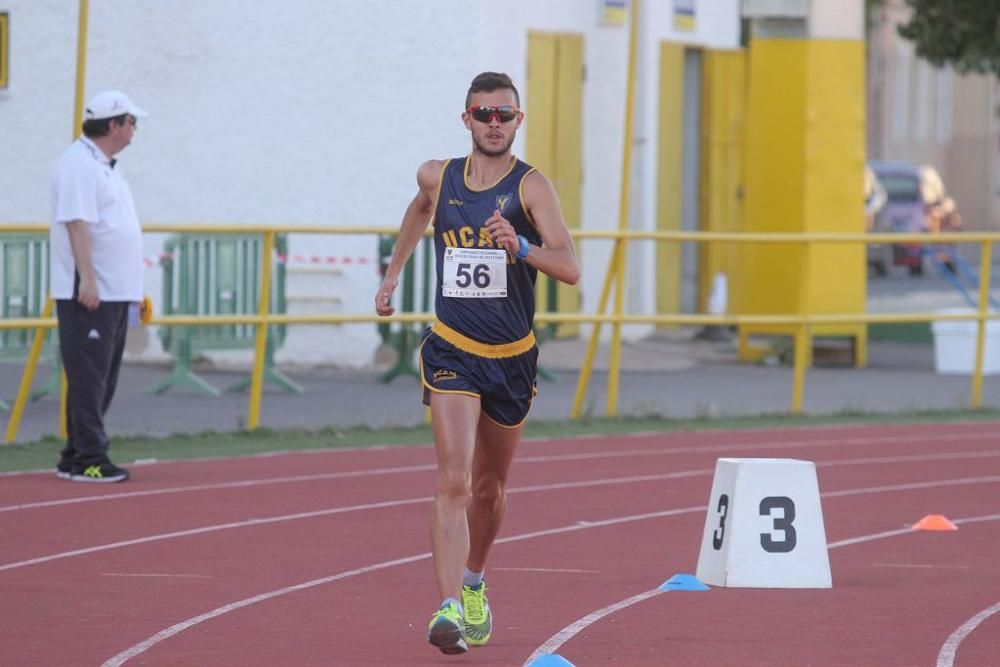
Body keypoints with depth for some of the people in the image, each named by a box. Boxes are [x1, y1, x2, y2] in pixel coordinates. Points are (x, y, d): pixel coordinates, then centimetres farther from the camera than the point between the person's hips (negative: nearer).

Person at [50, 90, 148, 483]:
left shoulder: (105, 166, 19)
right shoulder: (79, 164, -13)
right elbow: (76, 224, -21)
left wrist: (132, 289, 22)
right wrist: (87, 280, -27)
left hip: (114, 293, 10)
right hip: (88, 292, -10)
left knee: (101, 380, 11)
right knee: (88, 379, -9)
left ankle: (75, 459, 16)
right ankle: (89, 461, -9)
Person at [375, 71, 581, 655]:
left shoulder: (531, 187, -10)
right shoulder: (439, 177, 0)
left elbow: (570, 268, -22)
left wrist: (520, 247, -39)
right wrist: (394, 271, 30)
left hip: (513, 359, 0)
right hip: (453, 352, 0)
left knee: (490, 488, 17)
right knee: (454, 482, -18)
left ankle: (474, 585, 44)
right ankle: (449, 609, -28)